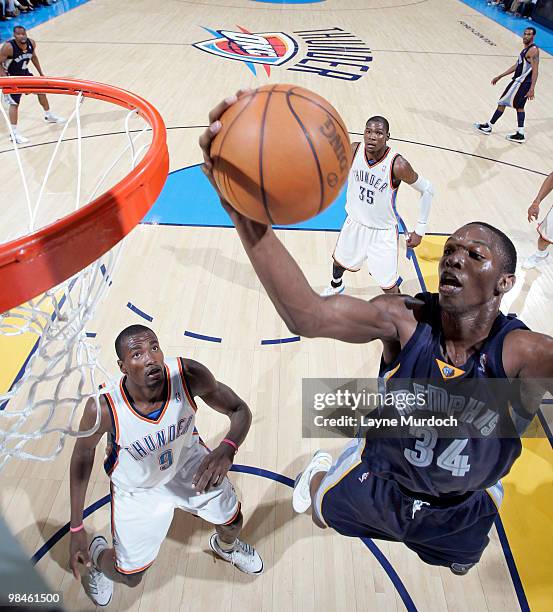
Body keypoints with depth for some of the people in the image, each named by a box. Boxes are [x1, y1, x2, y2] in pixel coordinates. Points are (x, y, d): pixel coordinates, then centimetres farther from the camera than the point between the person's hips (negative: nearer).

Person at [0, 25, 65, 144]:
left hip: (24, 73, 7)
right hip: (11, 77, -7)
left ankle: (48, 115, 42)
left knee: (41, 90, 19)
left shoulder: (31, 43, -12)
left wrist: (41, 73, 14)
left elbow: (33, 57, 9)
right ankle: (14, 132, -9)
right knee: (14, 103, -12)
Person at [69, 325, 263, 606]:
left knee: (233, 523, 18)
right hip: (137, 487, -2)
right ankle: (97, 555, 48)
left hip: (188, 461, 2)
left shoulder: (189, 375, -34)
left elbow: (240, 410, -21)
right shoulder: (103, 406, -36)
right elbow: (83, 455, -14)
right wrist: (76, 529, -9)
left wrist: (226, 449, -43)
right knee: (129, 577, 10)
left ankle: (225, 546, 59)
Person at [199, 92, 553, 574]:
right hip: (378, 475, 0)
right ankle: (320, 469, 62)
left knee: (462, 562, 35)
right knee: (321, 512, 27)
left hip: (460, 510, 1)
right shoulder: (405, 320, -33)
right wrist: (244, 210, -65)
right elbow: (306, 315, -52)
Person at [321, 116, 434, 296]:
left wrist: (420, 230, -13)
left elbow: (427, 190, -15)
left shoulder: (398, 165, -29)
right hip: (355, 222, 5)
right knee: (339, 259, 28)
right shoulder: (353, 150, -17)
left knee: (388, 286, 0)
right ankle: (336, 285, 62)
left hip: (383, 231, -4)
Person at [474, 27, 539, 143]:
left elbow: (535, 71, -21)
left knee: (502, 103, -1)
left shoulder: (533, 50, -15)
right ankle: (520, 134, 15)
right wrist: (499, 77, 23)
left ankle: (488, 127, 10)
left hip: (520, 83, -10)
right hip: (520, 82, 10)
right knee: (519, 107, 12)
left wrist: (532, 89, -29)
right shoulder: (526, 49, 15)